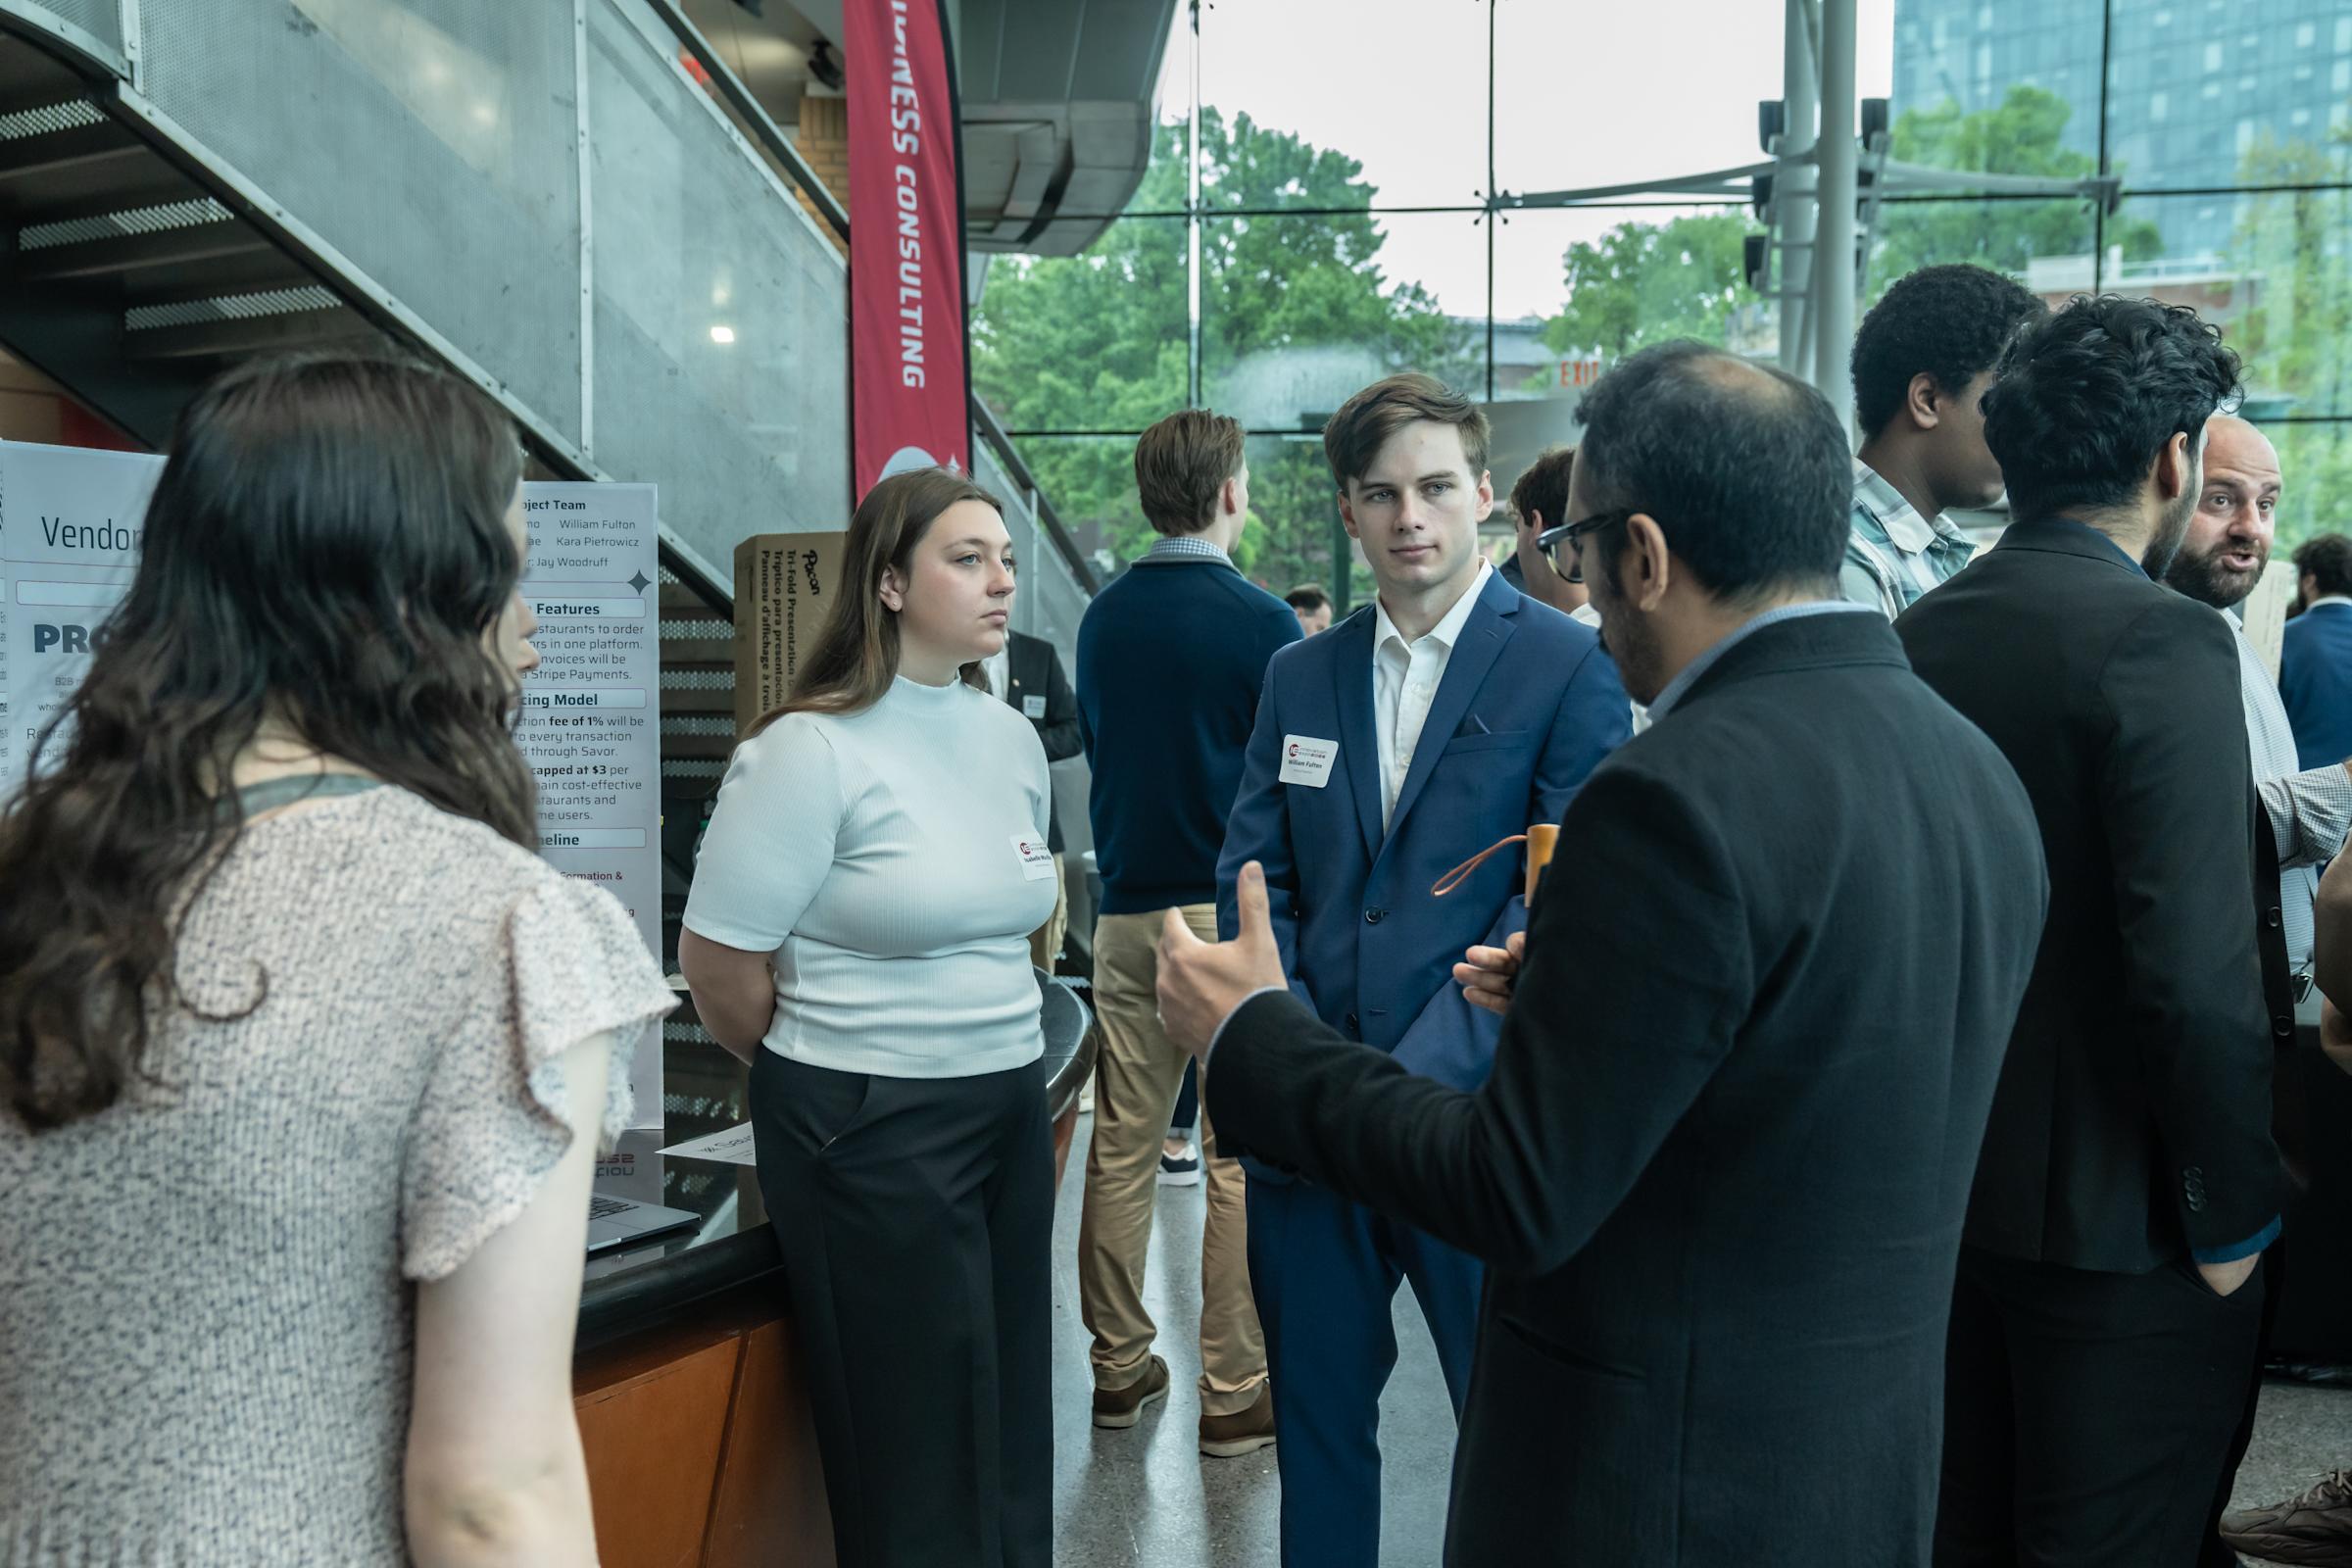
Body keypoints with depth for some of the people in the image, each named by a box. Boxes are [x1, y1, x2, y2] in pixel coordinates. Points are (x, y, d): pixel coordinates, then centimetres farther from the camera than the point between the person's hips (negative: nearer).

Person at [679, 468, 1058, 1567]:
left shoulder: (1012, 739, 7)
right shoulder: (812, 750, -14)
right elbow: (717, 962, -11)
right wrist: (825, 1080, 3)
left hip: (1010, 1109, 7)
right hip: (872, 1134, -6)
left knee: (1014, 1437, 15)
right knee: (916, 1456, 5)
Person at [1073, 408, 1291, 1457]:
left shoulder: (1102, 617, 6)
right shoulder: (1262, 622, -10)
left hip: (1127, 910, 6)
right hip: (1233, 913, -5)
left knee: (1122, 1148, 12)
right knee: (1239, 1161, 2)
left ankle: (1118, 1368, 22)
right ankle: (1233, 1391, 9)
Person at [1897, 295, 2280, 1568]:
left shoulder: (1921, 633, 3)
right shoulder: (2164, 641, -18)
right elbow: (2199, 972, -24)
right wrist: (2236, 1212, -11)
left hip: (1947, 1180, 7)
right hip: (2117, 1212, -6)